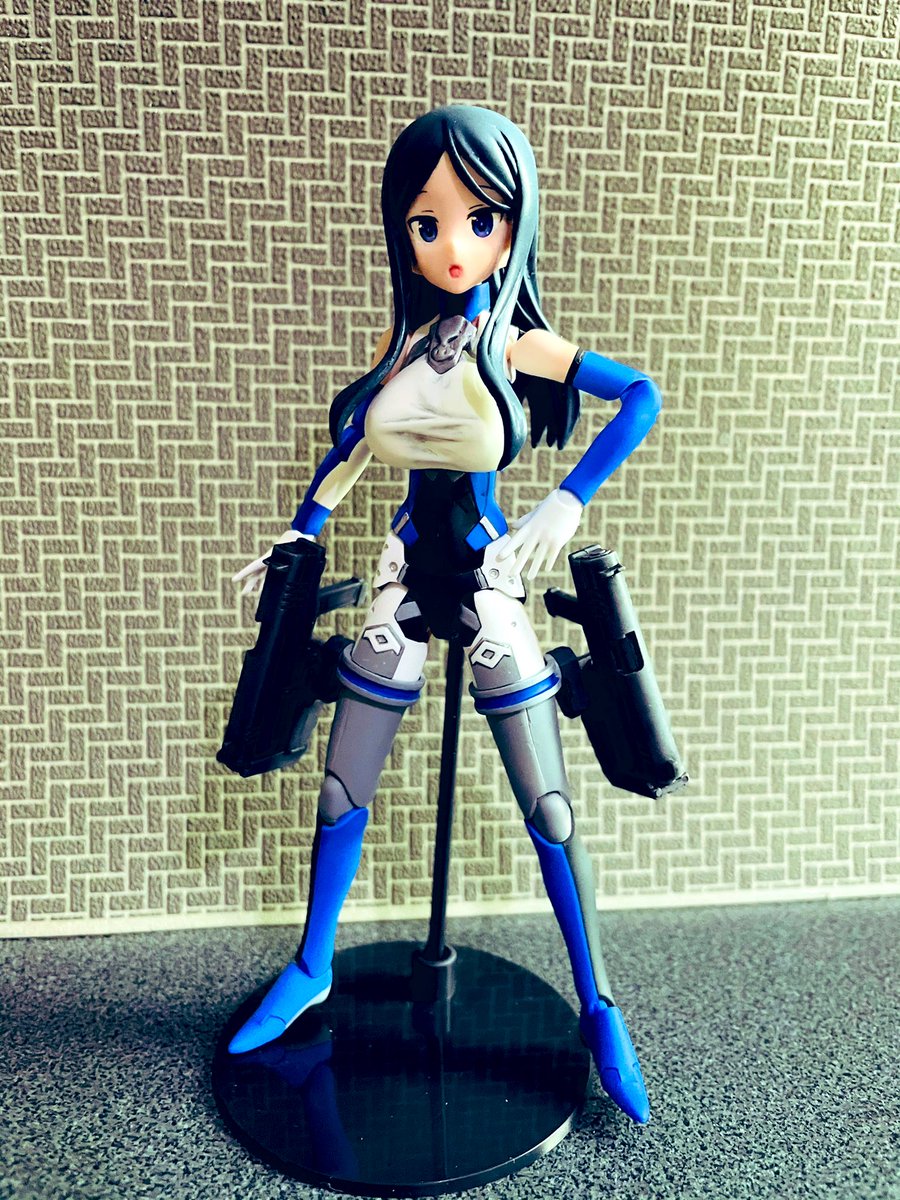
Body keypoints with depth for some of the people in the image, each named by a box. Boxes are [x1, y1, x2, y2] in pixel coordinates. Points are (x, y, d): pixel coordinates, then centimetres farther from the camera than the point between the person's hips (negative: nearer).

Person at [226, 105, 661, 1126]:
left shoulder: (519, 343, -10)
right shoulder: (403, 336, 1)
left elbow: (643, 396, -5)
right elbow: (353, 439, 13)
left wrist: (571, 500, -11)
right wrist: (299, 535, 16)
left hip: (487, 582, -3)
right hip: (406, 577, 4)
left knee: (549, 811, 2)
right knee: (342, 794, 11)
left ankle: (597, 1010, 23)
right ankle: (310, 970, 34)